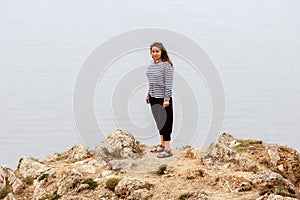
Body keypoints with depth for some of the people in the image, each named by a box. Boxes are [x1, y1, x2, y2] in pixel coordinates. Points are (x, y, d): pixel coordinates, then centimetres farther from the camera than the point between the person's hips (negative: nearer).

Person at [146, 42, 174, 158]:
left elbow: (168, 84, -15)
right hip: (154, 98, 8)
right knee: (159, 122, 14)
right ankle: (162, 145, 24)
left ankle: (168, 149, -3)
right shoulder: (151, 64, 10)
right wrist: (148, 96, 18)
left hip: (163, 98, -8)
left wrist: (166, 99, -19)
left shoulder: (166, 65, -13)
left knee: (165, 122, -5)